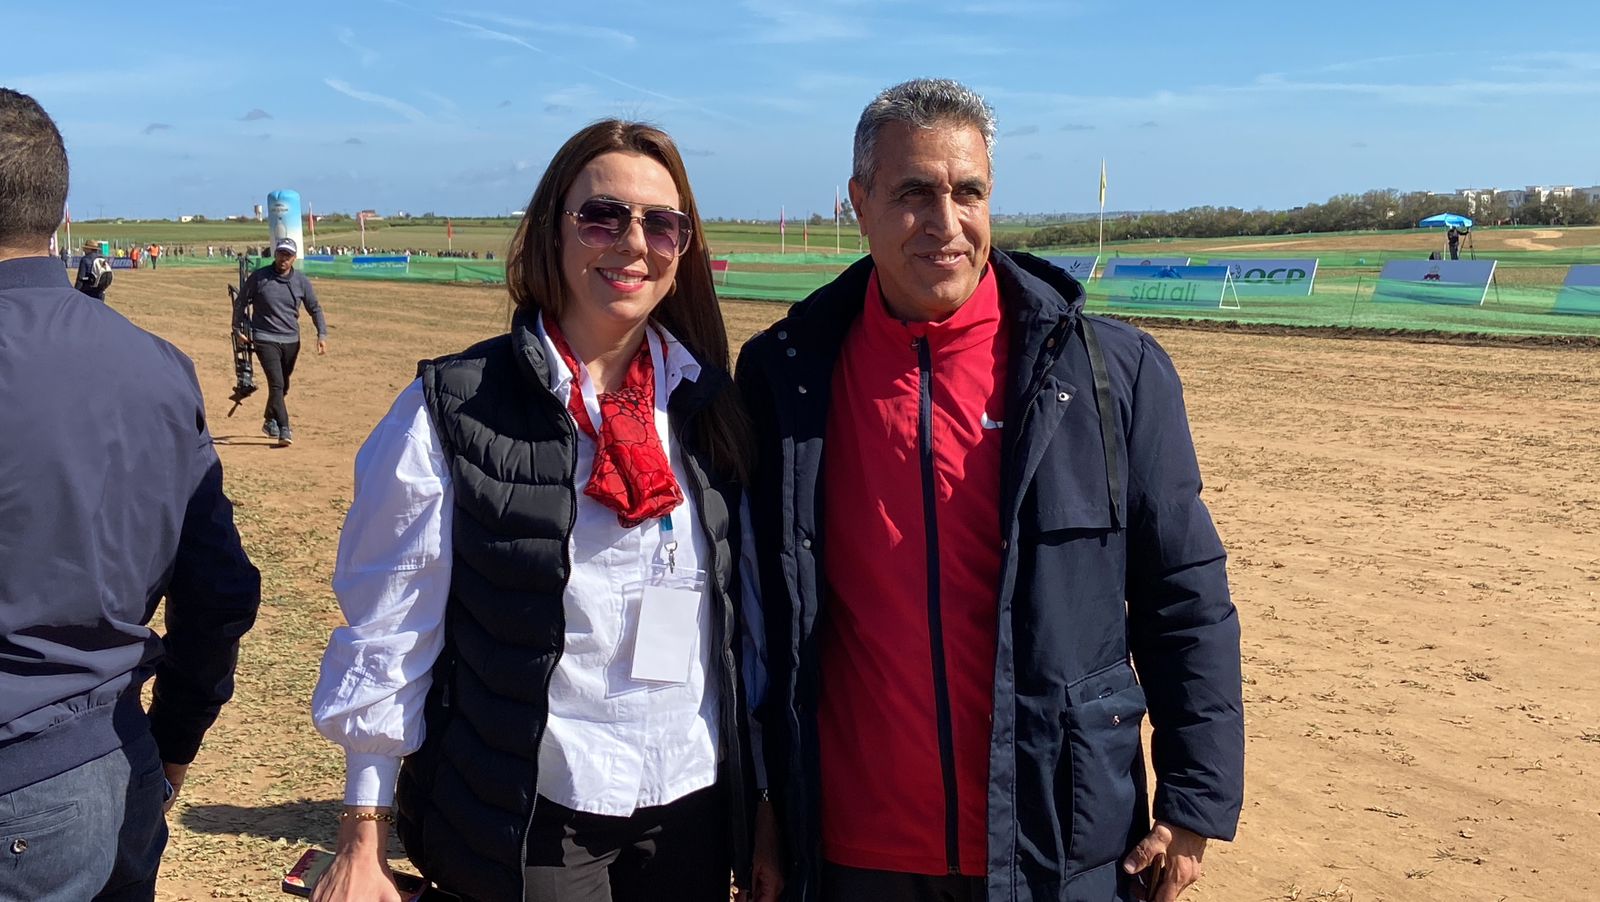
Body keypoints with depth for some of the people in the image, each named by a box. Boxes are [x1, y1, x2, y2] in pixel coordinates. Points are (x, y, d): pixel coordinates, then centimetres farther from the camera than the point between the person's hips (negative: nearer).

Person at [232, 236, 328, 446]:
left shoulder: (301, 281, 2)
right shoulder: (259, 277, -5)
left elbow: (315, 308, 8)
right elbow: (240, 302, 6)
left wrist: (322, 334, -3)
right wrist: (238, 328, 4)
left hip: (291, 340, 4)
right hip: (265, 339, -4)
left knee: (283, 385, 14)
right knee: (276, 383, -15)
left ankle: (269, 421, 36)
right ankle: (284, 430, -17)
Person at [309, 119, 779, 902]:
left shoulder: (708, 408, 2)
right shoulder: (453, 411, -9)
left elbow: (748, 620, 6)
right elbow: (389, 632, -7)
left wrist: (764, 810, 7)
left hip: (693, 812, 4)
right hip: (526, 824, -3)